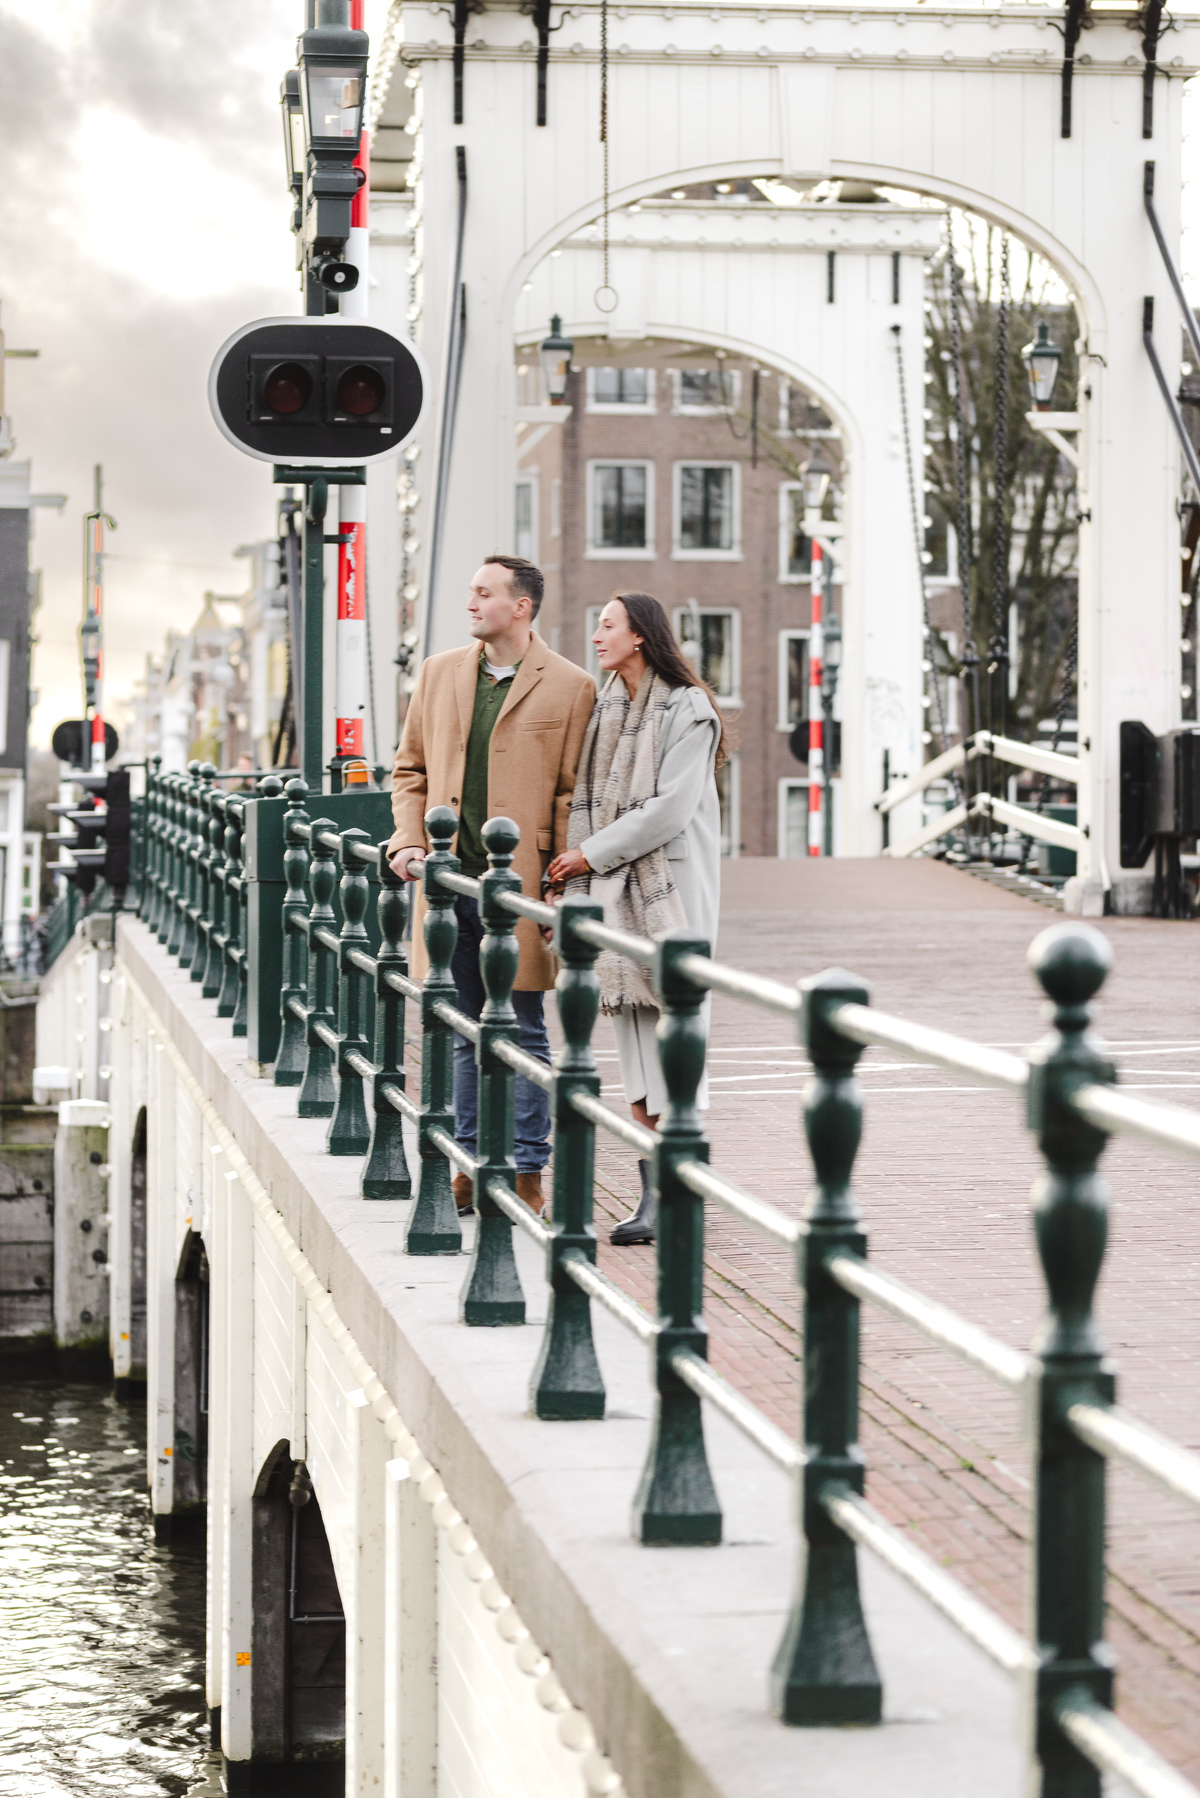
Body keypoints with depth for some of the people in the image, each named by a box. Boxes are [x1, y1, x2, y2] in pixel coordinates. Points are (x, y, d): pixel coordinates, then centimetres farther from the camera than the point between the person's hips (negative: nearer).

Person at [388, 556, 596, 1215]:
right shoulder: (439, 674, 10)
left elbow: (574, 792, -3)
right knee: (465, 1033, 11)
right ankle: (471, 1166, 18)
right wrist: (408, 840, 4)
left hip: (520, 887, -4)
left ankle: (525, 1173, 7)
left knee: (522, 1033, 1)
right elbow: (410, 769, 18)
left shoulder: (571, 688, -3)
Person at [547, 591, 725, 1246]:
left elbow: (669, 810, -13)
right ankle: (653, 1192, 7)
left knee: (671, 1033, -9)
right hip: (614, 890, 7)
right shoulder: (607, 708, 16)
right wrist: (573, 876, 6)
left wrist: (593, 854, -8)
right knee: (633, 1040, 5)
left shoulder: (686, 711, -7)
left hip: (669, 891, -7)